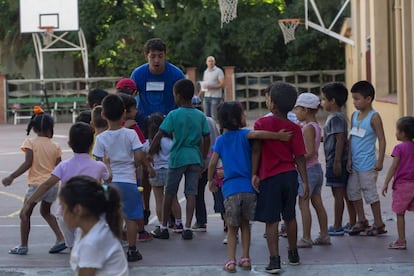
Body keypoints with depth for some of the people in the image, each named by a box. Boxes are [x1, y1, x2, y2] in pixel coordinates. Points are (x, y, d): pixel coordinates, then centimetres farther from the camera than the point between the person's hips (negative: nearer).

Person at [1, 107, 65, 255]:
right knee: (45, 212, 25)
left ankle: (23, 246, 13)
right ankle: (60, 239, 15)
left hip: (36, 184, -4)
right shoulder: (55, 146, 3)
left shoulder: (31, 142, -7)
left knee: (25, 214, 12)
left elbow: (28, 163, -16)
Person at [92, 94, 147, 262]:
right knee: (131, 217, 7)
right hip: (128, 180, -1)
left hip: (109, 182, 1)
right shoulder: (130, 134, -7)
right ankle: (132, 250, 10)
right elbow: (139, 156, -10)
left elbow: (99, 162, -5)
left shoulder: (101, 138, -5)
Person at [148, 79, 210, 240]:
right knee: (191, 193, 4)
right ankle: (187, 227, -2)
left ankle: (163, 227, 15)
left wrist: (150, 153, -3)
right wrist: (203, 159, 12)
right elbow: (206, 139, 4)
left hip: (178, 157, -3)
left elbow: (159, 136, -11)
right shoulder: (200, 116, 4)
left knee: (169, 193, 8)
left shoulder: (173, 115, -7)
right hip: (195, 158, 3)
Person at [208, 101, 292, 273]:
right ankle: (245, 258, 16)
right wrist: (279, 136, -20)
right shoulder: (243, 135, -1)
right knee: (245, 224, 17)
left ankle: (231, 260, 0)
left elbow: (212, 163, 3)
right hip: (248, 187, -1)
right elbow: (257, 134, -24)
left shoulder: (221, 140, 6)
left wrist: (211, 181, 18)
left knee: (232, 227, 11)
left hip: (230, 189, 1)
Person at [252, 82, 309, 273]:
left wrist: (254, 174, -5)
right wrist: (305, 181, 1)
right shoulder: (294, 128, 1)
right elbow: (300, 157, -1)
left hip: (270, 178, -4)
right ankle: (293, 254, 31)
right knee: (290, 217, 19)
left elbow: (256, 150, -10)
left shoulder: (262, 123, -6)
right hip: (290, 175, 4)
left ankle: (274, 260, -8)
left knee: (271, 220, -3)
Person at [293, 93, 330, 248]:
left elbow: (310, 152, -22)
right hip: (316, 168, 9)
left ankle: (306, 238, -1)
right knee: (317, 203, 12)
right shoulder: (315, 126, 11)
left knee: (303, 203, -4)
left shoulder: (307, 128, -16)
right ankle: (324, 235, 16)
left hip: (307, 170, -9)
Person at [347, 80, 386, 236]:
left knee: (370, 192, -1)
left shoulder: (374, 117, -11)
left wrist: (380, 161, -16)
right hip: (355, 163, 8)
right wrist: (349, 160, 8)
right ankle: (361, 221, 26)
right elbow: (351, 139, 11)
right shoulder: (355, 115, 9)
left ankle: (378, 224, 11)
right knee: (352, 191, 12)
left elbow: (382, 140, -12)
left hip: (367, 164, -8)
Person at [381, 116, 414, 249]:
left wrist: (386, 183, -9)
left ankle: (401, 241, 5)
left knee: (400, 214, 3)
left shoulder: (399, 148, -11)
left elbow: (394, 167, -13)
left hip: (402, 185, -5)